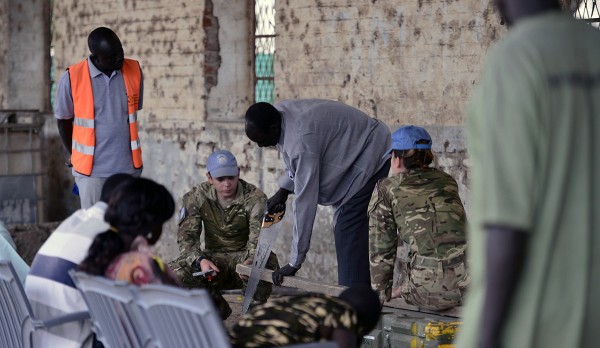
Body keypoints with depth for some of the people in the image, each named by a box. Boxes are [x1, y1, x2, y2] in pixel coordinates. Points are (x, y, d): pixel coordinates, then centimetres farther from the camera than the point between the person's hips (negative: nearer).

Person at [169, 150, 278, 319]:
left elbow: (258, 237, -24)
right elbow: (187, 235, -11)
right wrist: (200, 260, -32)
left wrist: (250, 261, -48)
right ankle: (218, 308, 1)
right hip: (213, 258, 3)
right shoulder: (197, 197, -5)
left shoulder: (255, 198, -13)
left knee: (268, 261, -38)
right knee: (175, 272, -26)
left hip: (243, 256, -2)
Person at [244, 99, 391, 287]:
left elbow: (305, 201, -33)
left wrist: (294, 263, -28)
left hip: (370, 157, -10)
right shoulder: (277, 113, -8)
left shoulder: (301, 140, -35)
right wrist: (283, 190, -1)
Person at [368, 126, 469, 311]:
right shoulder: (447, 181, 19)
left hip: (431, 292, -4)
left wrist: (381, 291, 22)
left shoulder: (386, 189, 7)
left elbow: (381, 248, 9)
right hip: (470, 284, 4)